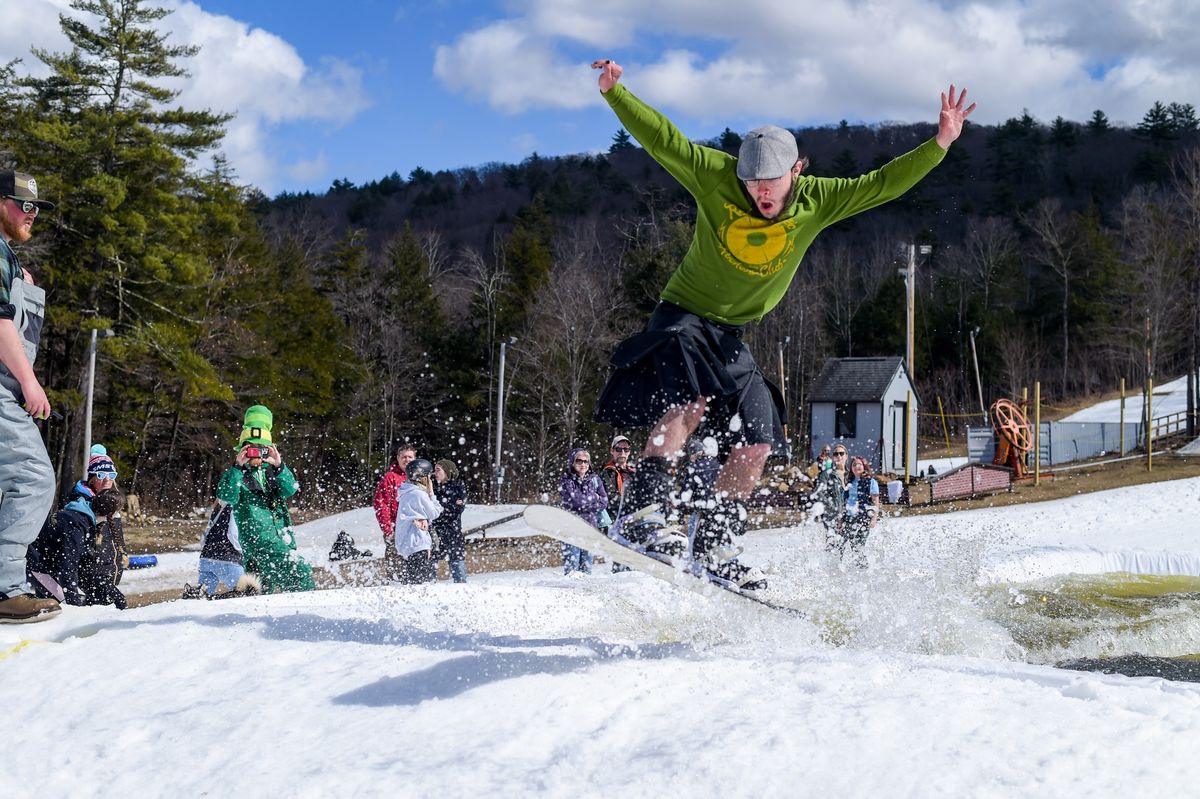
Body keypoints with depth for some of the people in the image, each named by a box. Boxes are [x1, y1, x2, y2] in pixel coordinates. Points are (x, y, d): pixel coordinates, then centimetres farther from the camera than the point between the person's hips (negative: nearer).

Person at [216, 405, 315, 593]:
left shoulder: (270, 471, 16)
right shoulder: (235, 474, 5)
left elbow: (290, 489, -1)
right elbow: (226, 496, -15)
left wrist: (279, 467, -16)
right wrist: (237, 468, -22)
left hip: (282, 539, 6)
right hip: (258, 540, -6)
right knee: (301, 572, -21)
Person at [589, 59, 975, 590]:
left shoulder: (817, 202, -7)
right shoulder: (715, 178, -15)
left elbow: (883, 184, -3)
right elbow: (661, 138, -16)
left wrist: (939, 143, -11)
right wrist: (615, 93, -27)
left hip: (730, 337, 5)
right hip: (682, 317, -5)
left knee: (756, 444, -3)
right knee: (690, 401, -33)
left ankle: (713, 547, 8)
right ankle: (641, 513, -36)